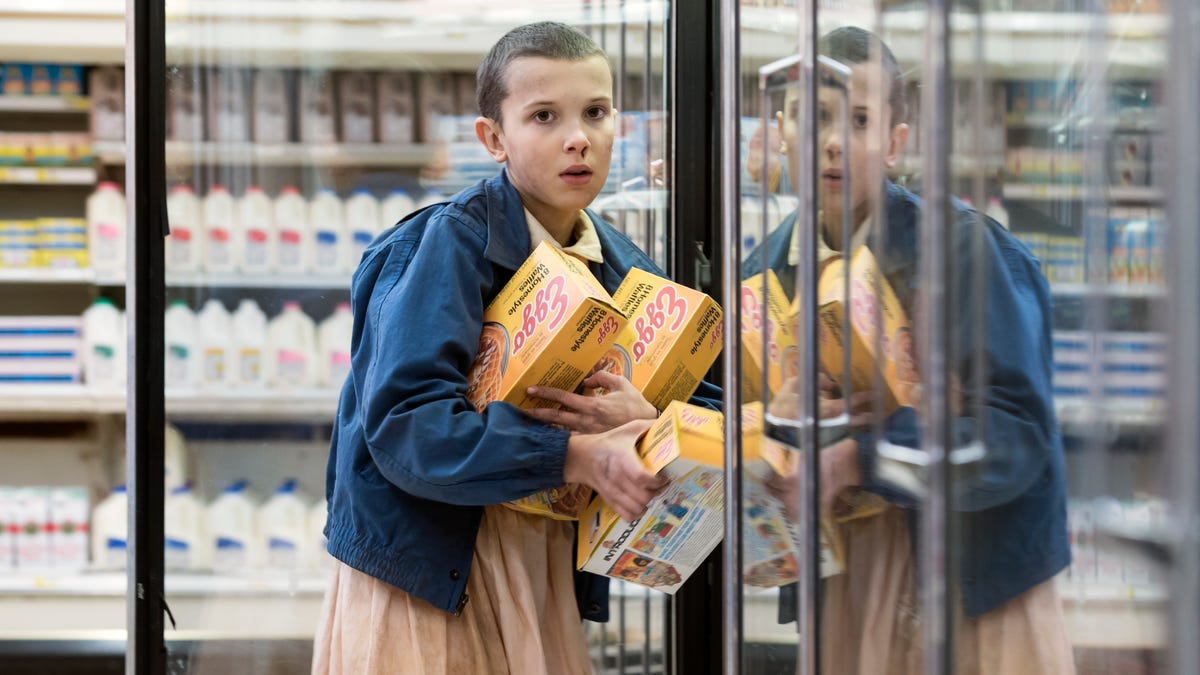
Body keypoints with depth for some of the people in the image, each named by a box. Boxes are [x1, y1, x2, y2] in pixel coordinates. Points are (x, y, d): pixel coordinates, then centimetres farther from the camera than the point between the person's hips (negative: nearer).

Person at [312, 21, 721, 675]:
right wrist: (577, 456, -29)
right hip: (424, 589, -5)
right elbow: (403, 424, -23)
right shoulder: (442, 245, -12)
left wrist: (646, 424, -17)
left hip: (550, 587, 6)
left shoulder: (623, 269, 8)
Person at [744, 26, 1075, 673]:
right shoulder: (761, 272, 4)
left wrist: (857, 459, -27)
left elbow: (1016, 431, -17)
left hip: (972, 577, -4)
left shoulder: (961, 245, -12)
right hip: (840, 587, 4)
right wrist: (770, 423, -14)